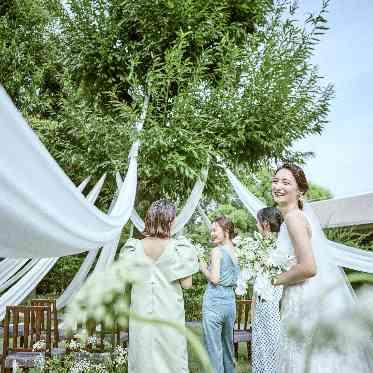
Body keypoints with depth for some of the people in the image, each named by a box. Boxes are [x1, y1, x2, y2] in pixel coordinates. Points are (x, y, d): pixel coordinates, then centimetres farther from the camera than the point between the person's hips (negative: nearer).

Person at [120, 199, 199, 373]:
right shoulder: (178, 248, -11)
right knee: (171, 359, 10)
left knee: (143, 358, 12)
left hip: (141, 313, 3)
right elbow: (186, 284, -10)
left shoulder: (133, 248, -3)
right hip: (169, 313, -2)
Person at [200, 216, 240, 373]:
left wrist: (203, 268, 1)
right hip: (230, 301, 8)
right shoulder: (234, 251, 11)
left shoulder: (217, 250, -10)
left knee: (213, 347, -2)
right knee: (227, 344, 18)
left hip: (214, 302, -8)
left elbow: (214, 279, -16)